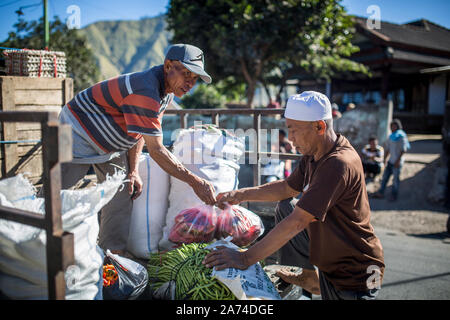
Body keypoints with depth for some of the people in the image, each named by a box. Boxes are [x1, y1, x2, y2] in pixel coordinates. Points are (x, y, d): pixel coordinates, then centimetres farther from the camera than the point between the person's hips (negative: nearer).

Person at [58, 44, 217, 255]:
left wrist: (133, 171, -2)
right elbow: (156, 150, -33)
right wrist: (195, 182, -29)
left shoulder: (167, 90, -4)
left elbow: (140, 130, 6)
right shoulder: (145, 91, -35)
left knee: (121, 197, 3)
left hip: (112, 145, 9)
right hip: (79, 132, -9)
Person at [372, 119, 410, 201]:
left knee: (396, 178, 2)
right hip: (390, 161, 7)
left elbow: (403, 150, -13)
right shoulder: (391, 136, 11)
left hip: (397, 162, -7)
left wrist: (398, 160, -16)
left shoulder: (402, 136, -9)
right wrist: (385, 159, 12)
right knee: (385, 176, 6)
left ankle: (394, 195, 13)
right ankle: (380, 193, 12)